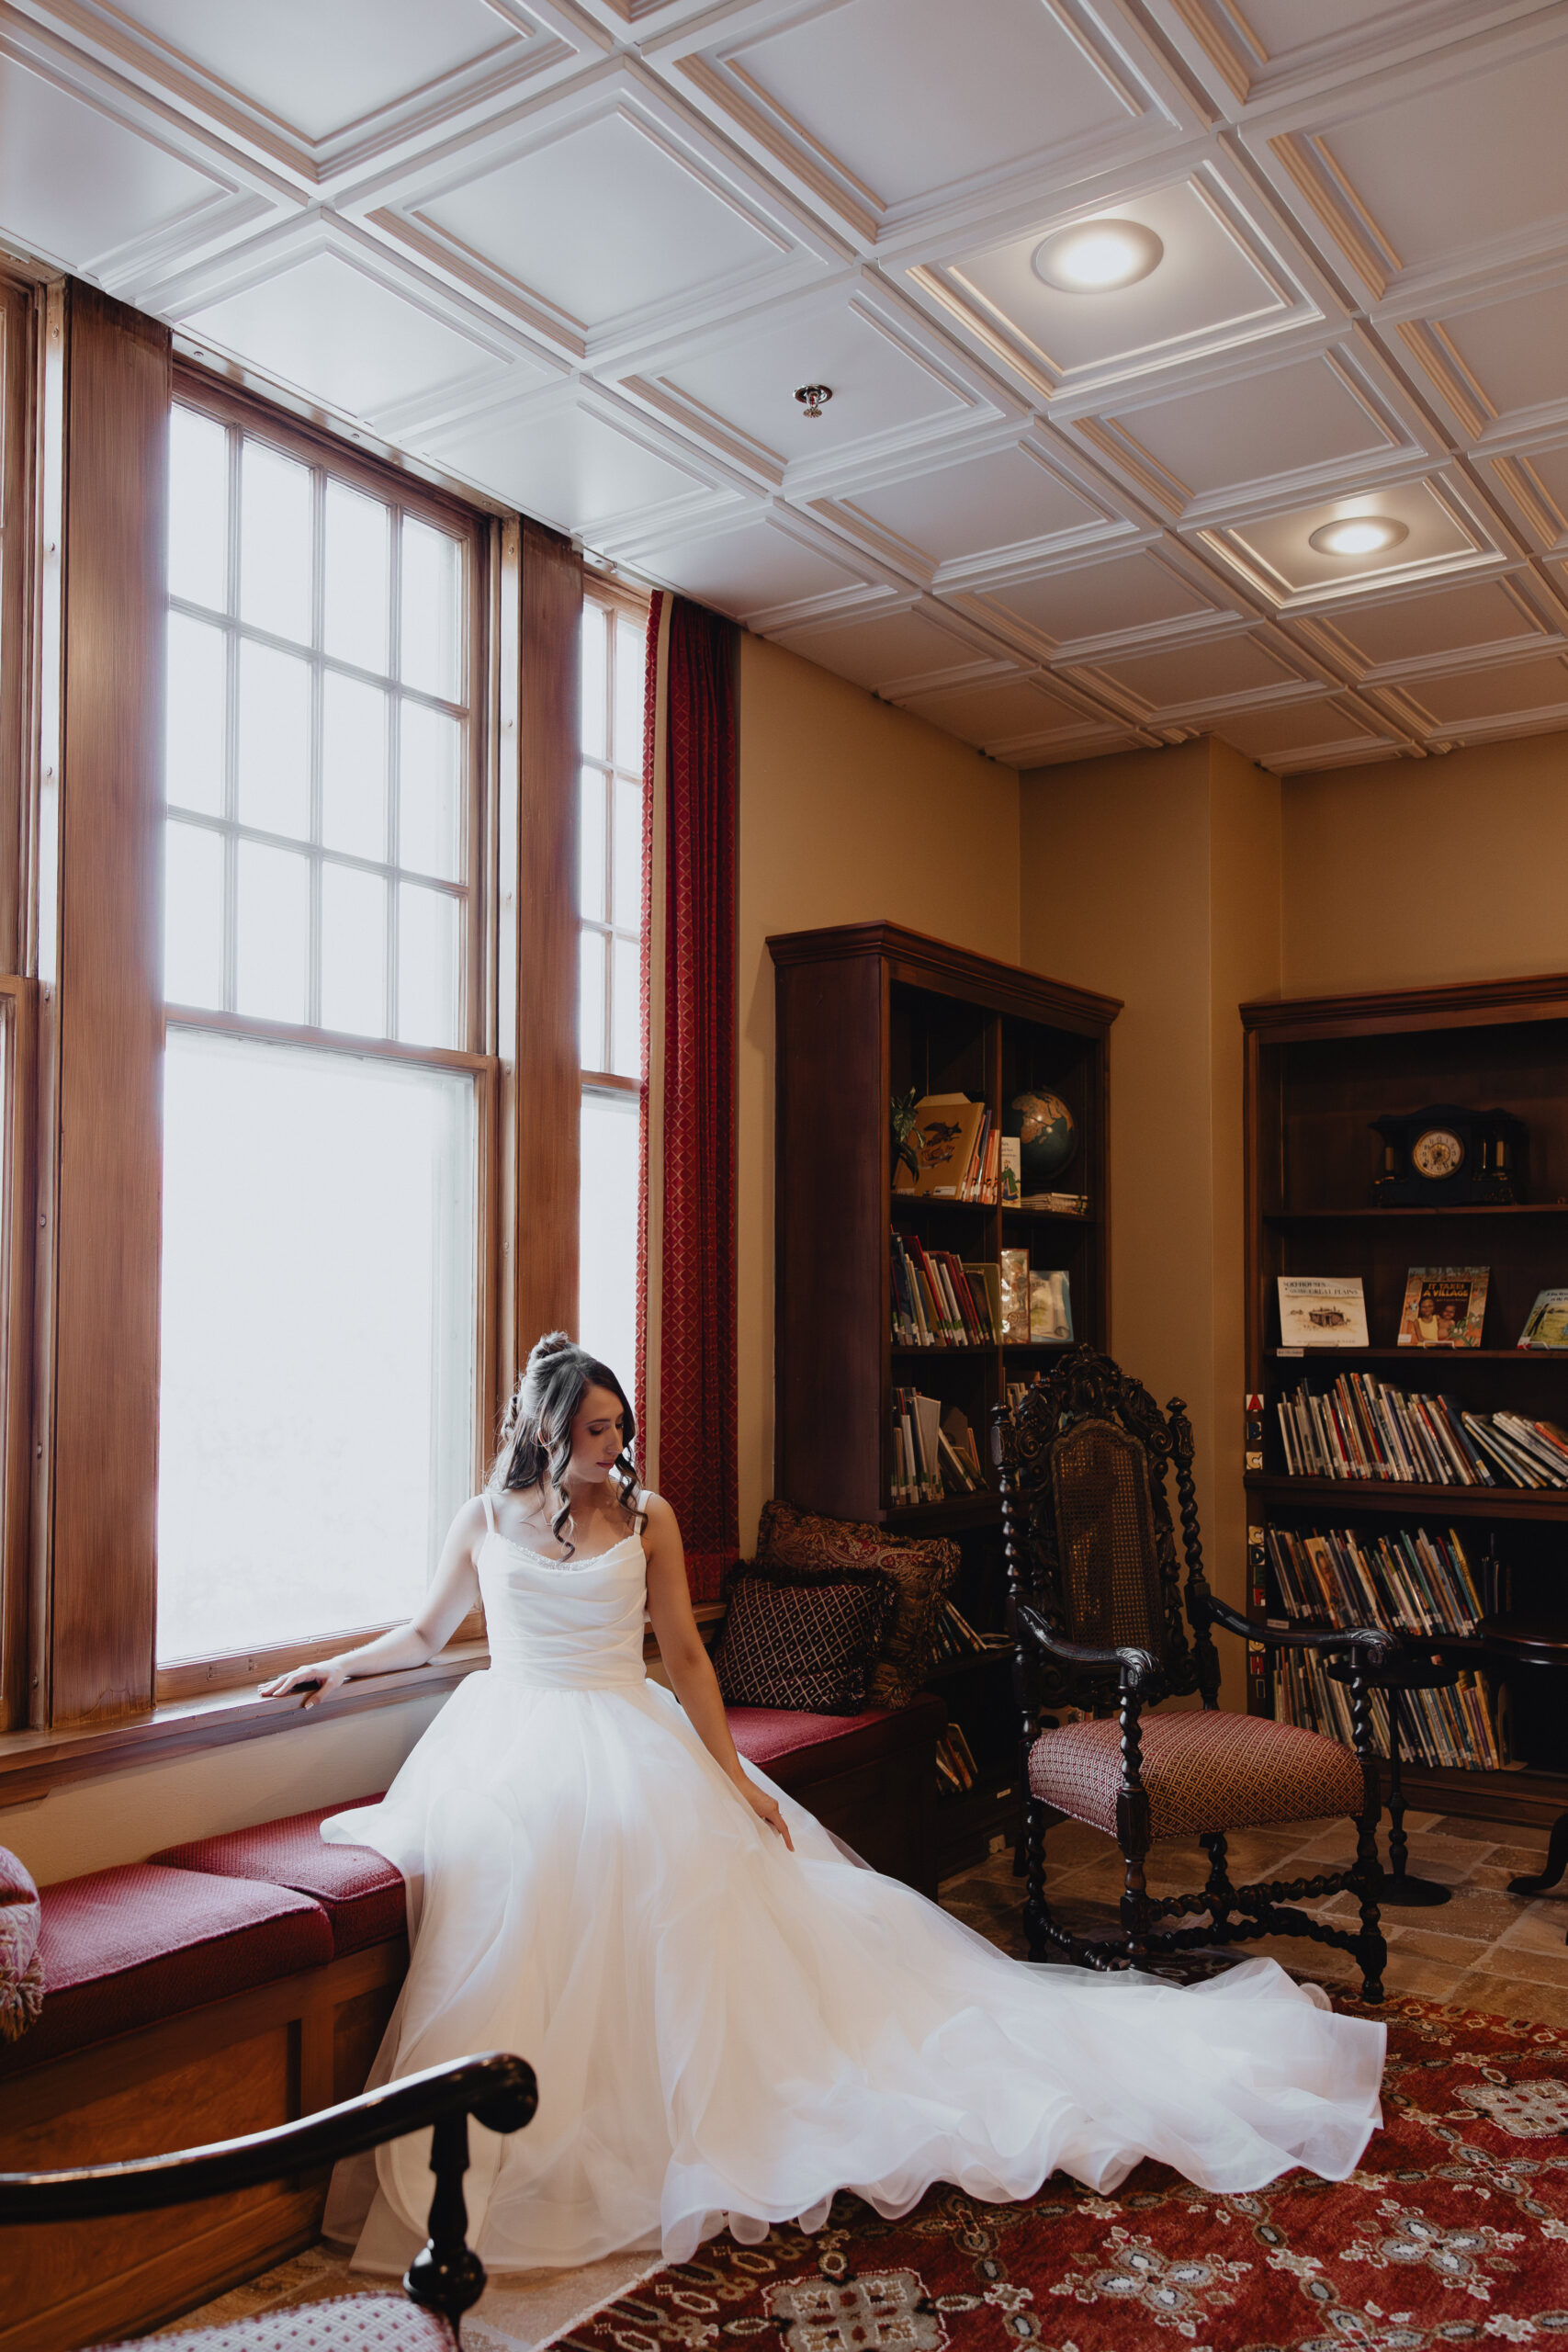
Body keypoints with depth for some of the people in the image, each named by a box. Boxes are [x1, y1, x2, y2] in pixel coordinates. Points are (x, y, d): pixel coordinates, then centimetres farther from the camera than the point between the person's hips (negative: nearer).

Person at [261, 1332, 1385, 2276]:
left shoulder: (646, 1517, 4)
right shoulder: (485, 1519, 6)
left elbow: (685, 1656, 5)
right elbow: (428, 1632, 21)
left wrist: (733, 1777, -1)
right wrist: (339, 1667, 15)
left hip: (628, 1736, 0)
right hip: (513, 1734, 0)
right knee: (513, 1846, -30)